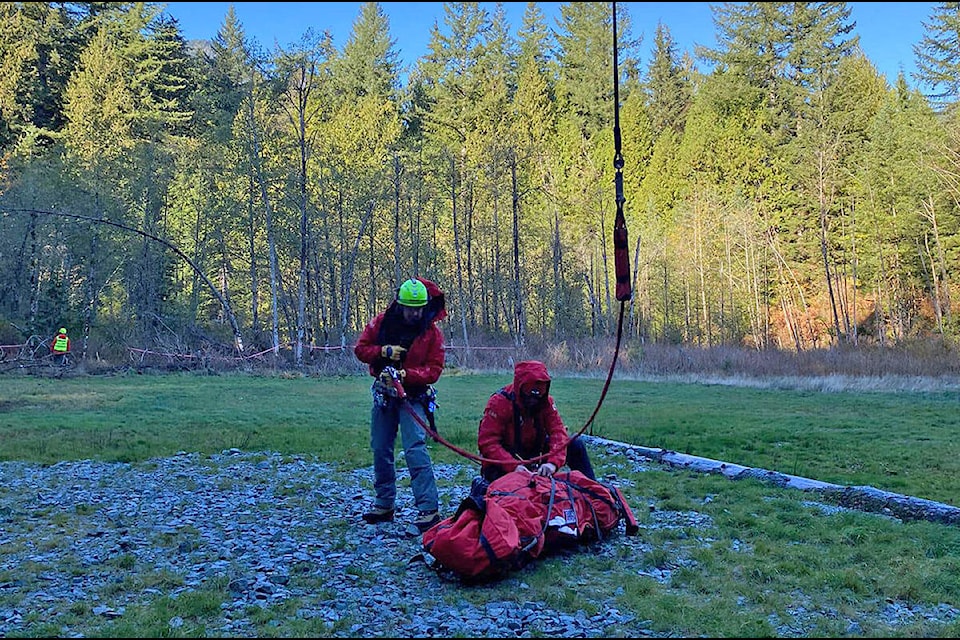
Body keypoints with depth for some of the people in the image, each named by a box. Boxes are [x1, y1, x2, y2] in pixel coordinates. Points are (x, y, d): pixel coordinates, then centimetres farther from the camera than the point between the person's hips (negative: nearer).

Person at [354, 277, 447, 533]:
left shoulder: (432, 332, -9)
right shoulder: (381, 323, -2)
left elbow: (433, 370, -12)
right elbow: (360, 348, 1)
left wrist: (406, 374, -27)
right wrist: (383, 351, -18)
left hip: (413, 396, -4)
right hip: (383, 394, 4)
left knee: (415, 449, -18)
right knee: (380, 450, 10)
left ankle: (429, 509, -16)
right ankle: (384, 505, 24)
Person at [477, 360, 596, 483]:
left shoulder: (545, 401, -5)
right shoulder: (499, 402, -20)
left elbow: (558, 431, -14)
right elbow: (487, 442, -25)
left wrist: (553, 462, -34)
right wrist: (513, 466, -38)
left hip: (534, 452, 5)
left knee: (576, 445, -8)